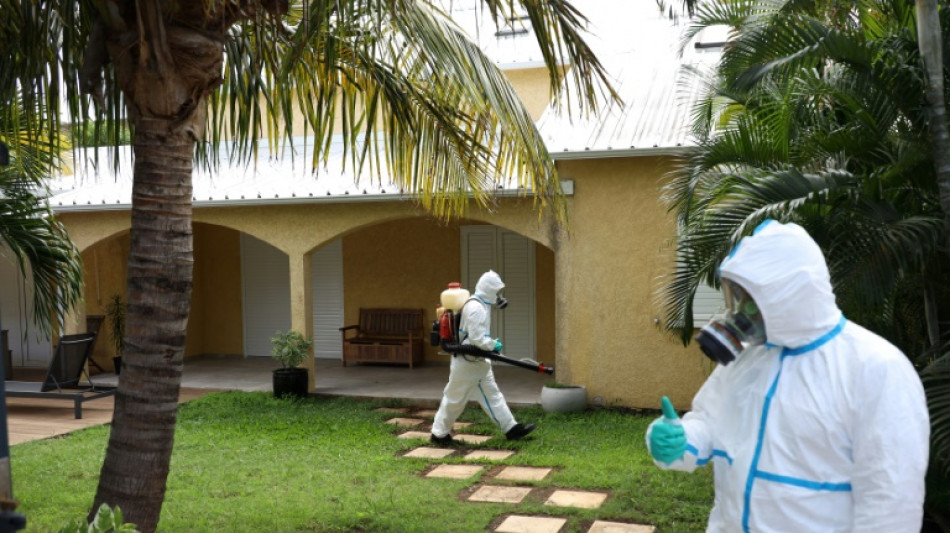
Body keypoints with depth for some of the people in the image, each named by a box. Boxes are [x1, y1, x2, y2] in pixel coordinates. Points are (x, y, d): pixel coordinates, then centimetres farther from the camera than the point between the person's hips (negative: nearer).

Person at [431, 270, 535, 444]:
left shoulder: (481, 304, 10)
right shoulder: (475, 308, -22)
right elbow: (476, 339, -26)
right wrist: (494, 345, -12)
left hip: (477, 361, 10)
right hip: (467, 363, -10)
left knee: (492, 394, 11)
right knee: (455, 399, 2)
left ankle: (511, 428, 15)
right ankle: (439, 434, 15)